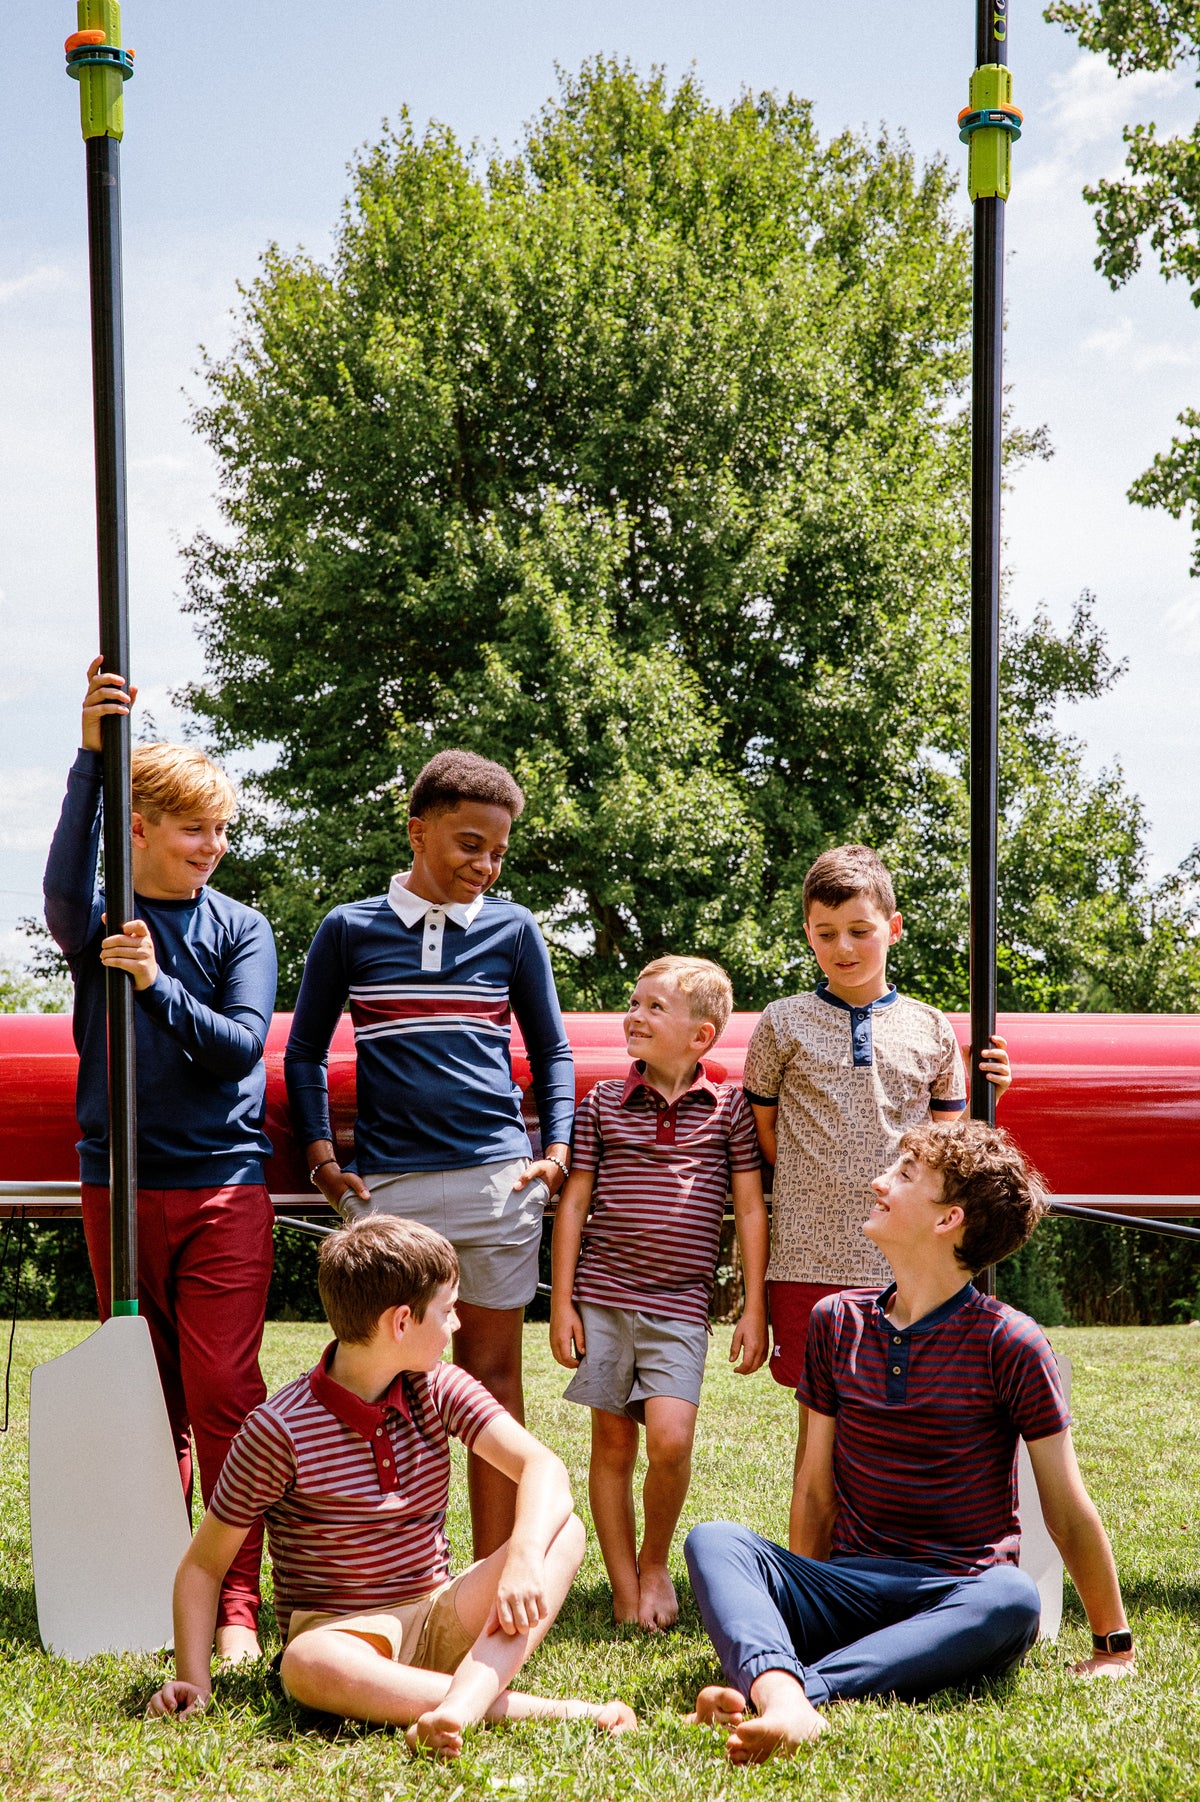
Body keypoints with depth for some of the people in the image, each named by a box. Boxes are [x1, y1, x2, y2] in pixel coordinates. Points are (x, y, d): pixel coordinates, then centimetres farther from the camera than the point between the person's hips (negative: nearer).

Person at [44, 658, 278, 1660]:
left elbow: (240, 1044, -5)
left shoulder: (240, 930, 5)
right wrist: (92, 757, -28)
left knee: (223, 1391, -7)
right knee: (145, 1395, 7)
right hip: (120, 1180, 1)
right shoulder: (101, 921, 3)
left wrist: (157, 984, -18)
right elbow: (65, 891, -21)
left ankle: (236, 1602, -5)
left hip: (224, 1182, -1)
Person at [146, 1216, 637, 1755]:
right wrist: (193, 1680, -17)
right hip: (338, 1632, -4)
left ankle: (464, 1700, -42)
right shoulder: (281, 1429, -11)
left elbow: (543, 1466, -14)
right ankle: (541, 1709, -39)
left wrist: (524, 1559, -35)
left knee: (564, 1528, -20)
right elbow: (203, 1565, -4)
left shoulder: (438, 1389, 1)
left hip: (437, 1622, 4)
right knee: (308, 1667, -41)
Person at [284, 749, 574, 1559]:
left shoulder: (513, 929, 8)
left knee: (493, 1373, 3)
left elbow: (552, 1051, 16)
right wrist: (324, 1159, 4)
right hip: (385, 1184, 0)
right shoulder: (350, 930, 6)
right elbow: (305, 1051, 13)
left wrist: (556, 1151, 4)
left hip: (498, 1179, 0)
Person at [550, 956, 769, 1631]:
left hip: (681, 1303, -2)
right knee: (613, 1444, 4)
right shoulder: (604, 1104, 6)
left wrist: (755, 1309, 0)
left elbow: (751, 1209, 3)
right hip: (603, 1293, 2)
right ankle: (626, 1591, 13)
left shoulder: (729, 1106, 3)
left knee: (670, 1438, -15)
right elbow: (574, 1203, 8)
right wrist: (561, 1302, 2)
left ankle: (655, 1562, 10)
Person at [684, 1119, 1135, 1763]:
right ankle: (785, 1704, -53)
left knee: (1011, 1600, -38)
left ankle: (807, 1687, -52)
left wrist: (1113, 1648, 1)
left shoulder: (1008, 1342, -5)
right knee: (713, 1541, -24)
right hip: (852, 1584, 3)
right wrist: (798, 1608, 13)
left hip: (959, 1596, -3)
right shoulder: (836, 1321, 9)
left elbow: (1067, 1511, -2)